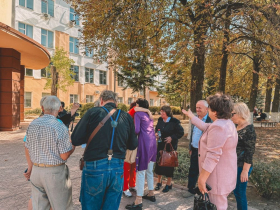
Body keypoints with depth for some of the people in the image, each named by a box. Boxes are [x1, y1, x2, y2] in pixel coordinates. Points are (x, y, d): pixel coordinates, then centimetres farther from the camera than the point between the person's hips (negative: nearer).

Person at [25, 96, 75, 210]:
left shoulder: (32, 125, 0)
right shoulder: (59, 127, -19)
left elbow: (28, 151, 9)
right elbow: (64, 156, -16)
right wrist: (73, 146, 2)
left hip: (36, 171, 6)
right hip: (55, 172, -6)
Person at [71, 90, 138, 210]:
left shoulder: (93, 112, -6)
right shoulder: (126, 117, 1)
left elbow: (75, 140, -6)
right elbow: (133, 145, 9)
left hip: (94, 168, -2)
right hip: (118, 169, 3)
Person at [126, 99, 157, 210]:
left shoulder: (138, 114, -4)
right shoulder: (149, 115, 19)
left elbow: (136, 130, -14)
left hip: (144, 143, -8)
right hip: (152, 142, 8)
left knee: (140, 172, -4)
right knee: (149, 171, 19)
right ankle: (151, 194, 30)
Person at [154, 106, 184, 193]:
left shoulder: (174, 122, -13)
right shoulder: (160, 120, 3)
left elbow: (181, 132, -9)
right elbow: (157, 129, 19)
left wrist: (172, 137, -18)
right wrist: (156, 134, -2)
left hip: (171, 146, -5)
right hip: (160, 145, 5)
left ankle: (169, 184, 21)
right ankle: (159, 182, 26)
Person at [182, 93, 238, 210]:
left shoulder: (218, 127, -27)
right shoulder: (227, 122, 7)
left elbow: (213, 156, -30)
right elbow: (205, 127, 18)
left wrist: (201, 178, -26)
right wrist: (191, 116, 28)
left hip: (218, 176, -11)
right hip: (224, 173, 11)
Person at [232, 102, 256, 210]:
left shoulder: (249, 130, -18)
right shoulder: (238, 127, 8)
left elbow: (250, 152, -19)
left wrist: (245, 171, -19)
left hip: (241, 167, -8)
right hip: (234, 165, 8)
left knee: (240, 193, 5)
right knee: (236, 191, 18)